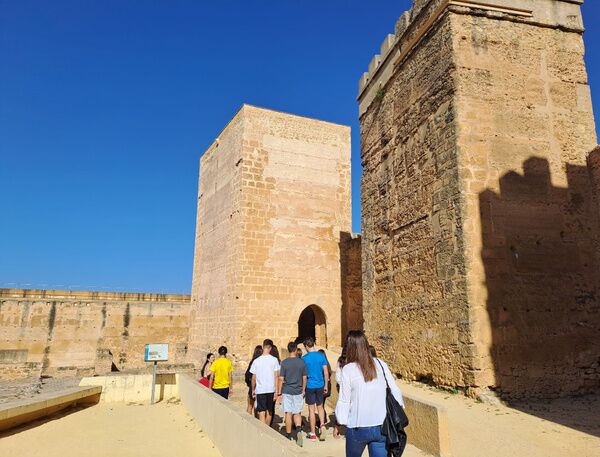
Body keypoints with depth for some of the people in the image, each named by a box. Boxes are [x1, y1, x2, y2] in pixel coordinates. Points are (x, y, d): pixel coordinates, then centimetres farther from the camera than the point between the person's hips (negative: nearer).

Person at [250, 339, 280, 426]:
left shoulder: (256, 361, -5)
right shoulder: (274, 360, -6)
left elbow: (254, 378, 1)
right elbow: (276, 376, -7)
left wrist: (253, 390, 15)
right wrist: (276, 391, -3)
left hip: (260, 390, -1)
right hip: (271, 390, 2)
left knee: (262, 413, -1)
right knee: (269, 412, 19)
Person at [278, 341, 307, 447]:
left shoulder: (284, 362, -8)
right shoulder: (302, 362, -2)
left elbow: (281, 379, -6)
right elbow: (304, 378, 5)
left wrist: (279, 391, 3)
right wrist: (303, 390, 16)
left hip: (287, 391, -1)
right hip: (298, 391, 2)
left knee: (288, 413, 6)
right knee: (297, 413, 12)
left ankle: (289, 436, 13)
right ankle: (299, 430, -11)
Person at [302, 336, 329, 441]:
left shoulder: (305, 358, -10)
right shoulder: (321, 356, -2)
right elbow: (326, 372, 1)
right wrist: (326, 385, 12)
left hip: (310, 386, -3)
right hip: (320, 385, 3)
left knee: (311, 409, 6)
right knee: (320, 406, 20)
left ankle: (312, 434, 12)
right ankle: (322, 425, 0)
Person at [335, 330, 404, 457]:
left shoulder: (348, 369, -11)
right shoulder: (381, 364, -3)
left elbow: (344, 400, -8)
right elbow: (395, 391, 2)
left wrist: (340, 422, 5)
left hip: (358, 428, -1)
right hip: (382, 427, 2)